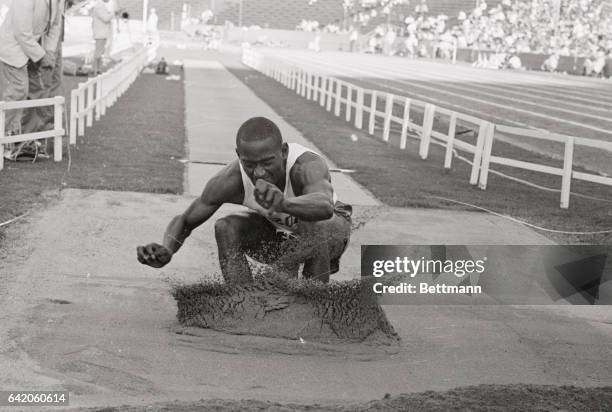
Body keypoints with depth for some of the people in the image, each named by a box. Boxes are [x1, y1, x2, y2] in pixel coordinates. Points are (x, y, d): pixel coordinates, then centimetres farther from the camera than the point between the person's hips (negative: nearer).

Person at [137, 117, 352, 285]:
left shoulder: (308, 166, -40)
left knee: (318, 228, -38)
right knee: (226, 228, -23)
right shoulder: (230, 181, -29)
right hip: (278, 230, 3)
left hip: (332, 228, -3)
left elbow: (325, 206, -63)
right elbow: (184, 221, -16)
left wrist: (283, 204, -84)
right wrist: (166, 251, -39)